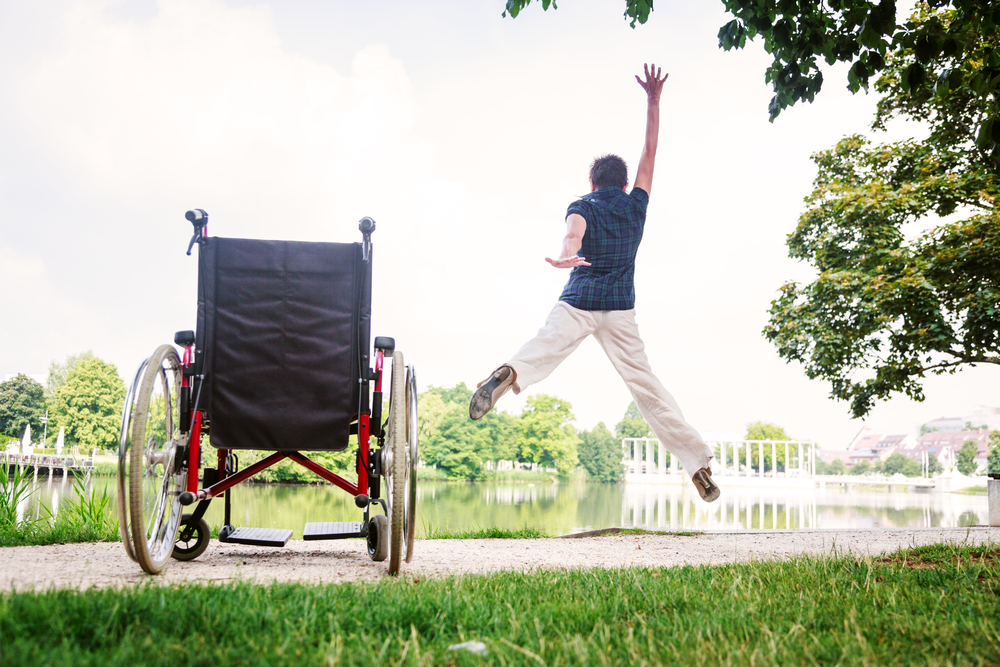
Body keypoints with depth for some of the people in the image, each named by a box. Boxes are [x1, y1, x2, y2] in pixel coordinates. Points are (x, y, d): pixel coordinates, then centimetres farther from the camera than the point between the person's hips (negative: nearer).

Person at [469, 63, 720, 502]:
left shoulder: (583, 206, 9)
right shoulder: (636, 206, 16)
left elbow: (574, 230, -16)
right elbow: (650, 151, 26)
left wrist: (568, 254, -37)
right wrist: (653, 101, 31)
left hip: (577, 302, -2)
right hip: (620, 310, 2)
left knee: (541, 353, -19)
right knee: (646, 386, 5)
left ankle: (509, 374, -55)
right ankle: (698, 463, 2)